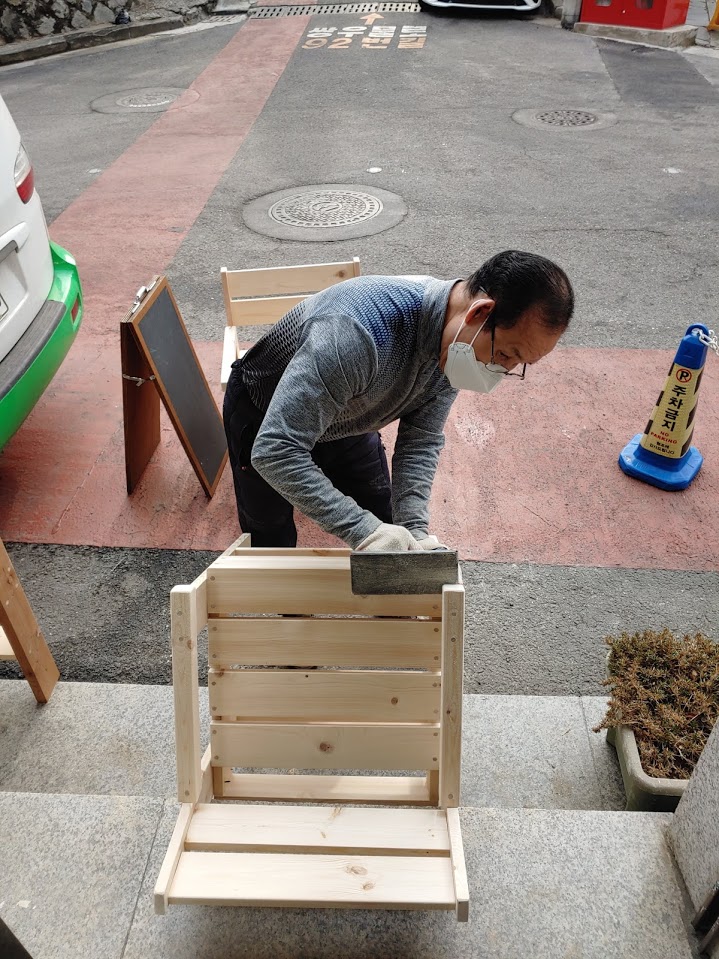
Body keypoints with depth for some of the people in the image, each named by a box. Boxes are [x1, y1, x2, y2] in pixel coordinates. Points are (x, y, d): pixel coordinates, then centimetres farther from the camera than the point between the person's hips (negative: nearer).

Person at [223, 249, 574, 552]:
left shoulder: (457, 339, -21)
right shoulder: (357, 334, -47)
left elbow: (420, 441, -15)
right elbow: (274, 451, -47)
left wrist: (415, 532, -29)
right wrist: (363, 529, -51)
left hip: (344, 419, 6)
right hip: (262, 419, -5)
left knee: (383, 522, 13)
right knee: (272, 545, 10)